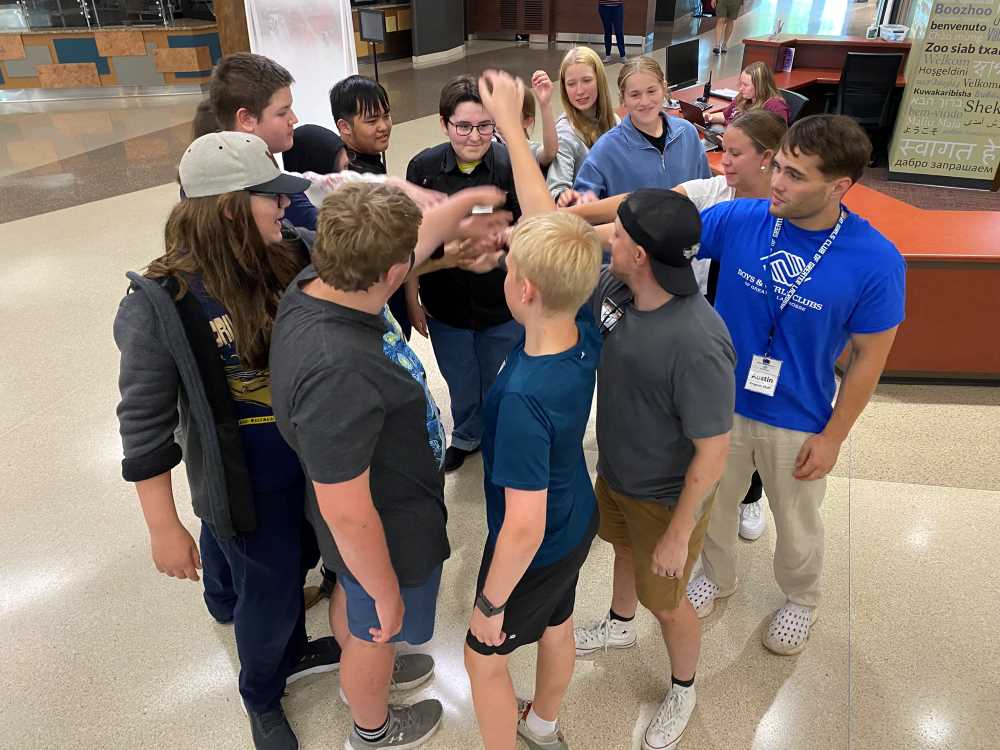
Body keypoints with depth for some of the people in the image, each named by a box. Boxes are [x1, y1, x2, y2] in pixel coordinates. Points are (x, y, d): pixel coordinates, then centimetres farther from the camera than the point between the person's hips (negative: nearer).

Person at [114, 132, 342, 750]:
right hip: (246, 487, -4)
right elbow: (145, 425, -16)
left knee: (293, 571, 28)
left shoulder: (294, 257, -10)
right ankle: (262, 698, 49)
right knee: (269, 595, 17)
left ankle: (293, 652, 60)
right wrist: (165, 528, -11)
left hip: (313, 464, 5)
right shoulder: (160, 304, -23)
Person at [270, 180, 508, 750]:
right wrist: (388, 593, -18)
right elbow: (347, 514, -34)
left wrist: (469, 200, 16)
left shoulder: (321, 283, -17)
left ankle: (371, 671, 66)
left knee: (353, 597, 34)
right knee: (375, 631, 22)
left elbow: (421, 236, 3)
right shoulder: (336, 374, -44)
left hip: (384, 497, 8)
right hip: (385, 530, -8)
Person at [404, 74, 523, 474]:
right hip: (444, 303, 2)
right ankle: (466, 437, 50)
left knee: (499, 385, 20)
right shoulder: (423, 167, -11)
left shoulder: (511, 165, -17)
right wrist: (412, 300, 1)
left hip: (502, 304, -1)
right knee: (461, 386, 22)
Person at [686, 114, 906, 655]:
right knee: (713, 504, 24)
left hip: (798, 423, -2)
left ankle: (801, 599, 54)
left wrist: (833, 437, -8)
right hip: (721, 403, 2)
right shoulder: (737, 220, -16)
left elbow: (869, 356, -11)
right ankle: (717, 577, 55)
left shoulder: (875, 261, -21)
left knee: (796, 525, 22)